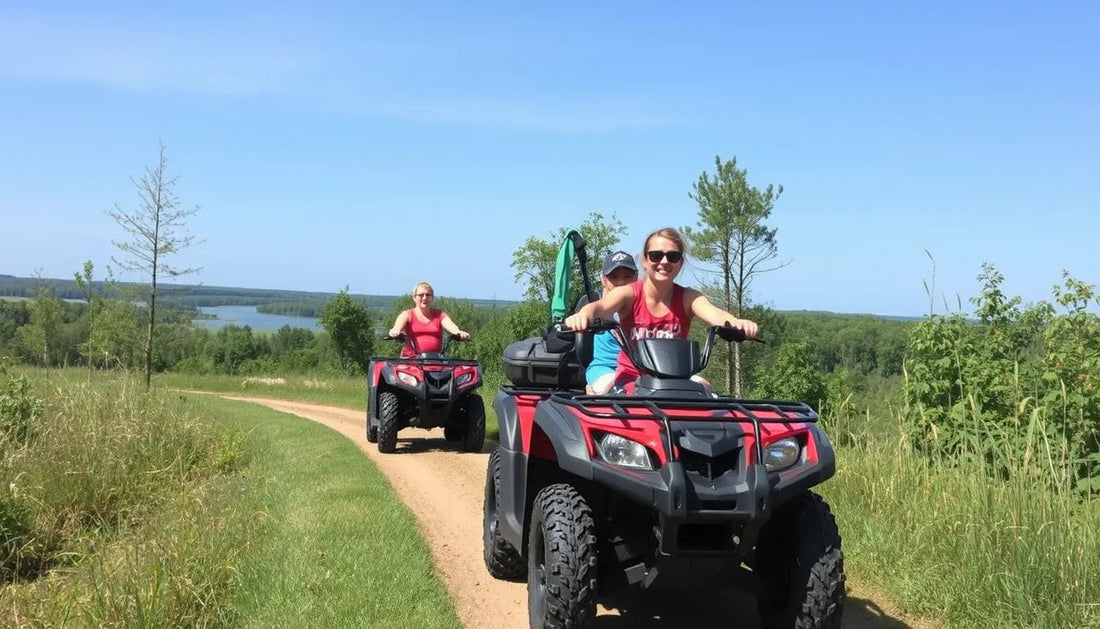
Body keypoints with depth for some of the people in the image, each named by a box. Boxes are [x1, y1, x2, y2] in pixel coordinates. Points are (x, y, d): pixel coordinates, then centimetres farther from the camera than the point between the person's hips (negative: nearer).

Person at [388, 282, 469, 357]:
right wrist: (395, 331, -37)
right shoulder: (407, 314, 11)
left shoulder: (439, 315, 16)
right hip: (410, 358, -1)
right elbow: (399, 323, -11)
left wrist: (459, 332, -28)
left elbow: (451, 326, -4)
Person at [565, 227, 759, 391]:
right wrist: (583, 315, -52)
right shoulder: (628, 294, -5)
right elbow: (599, 306, -26)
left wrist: (736, 323, -47)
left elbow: (714, 314, -22)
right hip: (629, 377, -1)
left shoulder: (688, 298, -2)